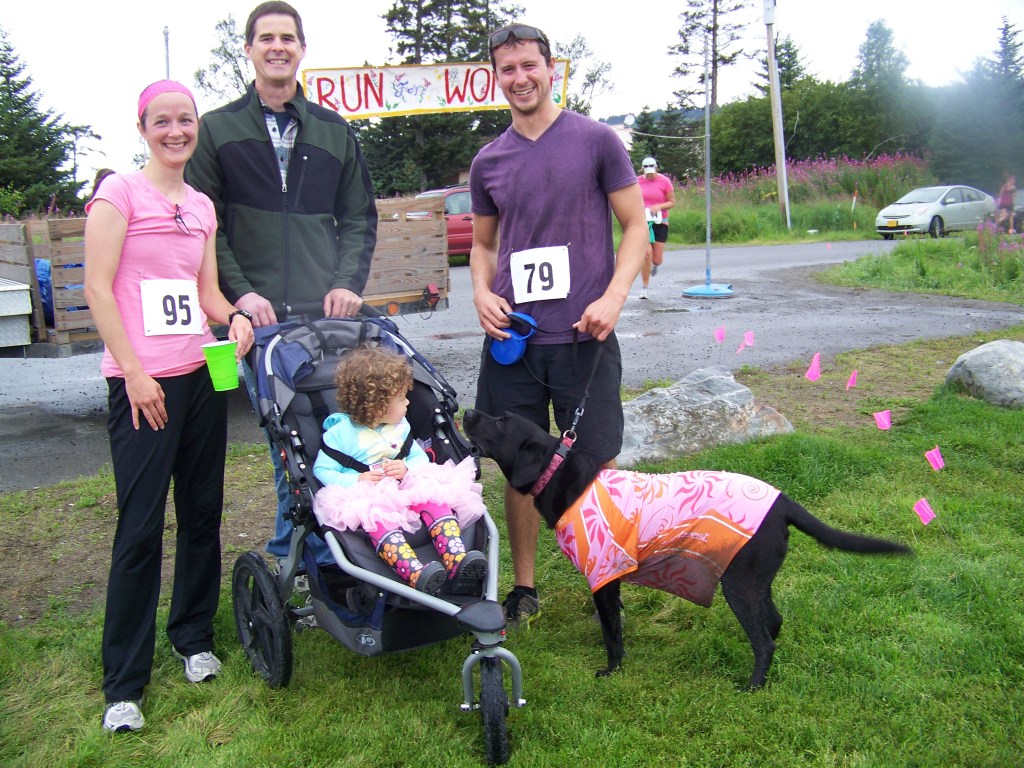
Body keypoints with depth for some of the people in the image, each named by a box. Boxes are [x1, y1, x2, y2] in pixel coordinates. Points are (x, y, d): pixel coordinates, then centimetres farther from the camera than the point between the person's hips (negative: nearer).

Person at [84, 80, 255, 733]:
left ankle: (194, 636, 31)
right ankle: (124, 683, 8)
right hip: (142, 380, -6)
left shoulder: (202, 206, 14)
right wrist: (135, 372, -14)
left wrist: (235, 316, -3)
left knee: (203, 512, 11)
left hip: (203, 373, 6)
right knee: (141, 527, -4)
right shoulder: (121, 192, -3)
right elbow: (98, 288, -8)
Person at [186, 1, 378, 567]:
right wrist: (240, 291, -8)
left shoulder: (335, 132, 15)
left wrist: (348, 283, -1)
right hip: (258, 316, -2)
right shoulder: (217, 129, 8)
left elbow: (359, 218, 15)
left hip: (328, 313, 2)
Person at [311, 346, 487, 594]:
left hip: (406, 493, 5)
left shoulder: (399, 427, 16)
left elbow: (421, 458, 16)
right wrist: (356, 481, -18)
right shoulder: (341, 433, 0)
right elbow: (322, 471, -2)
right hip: (365, 500, -4)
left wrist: (407, 469, -9)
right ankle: (416, 574, -61)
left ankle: (457, 562, -46)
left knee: (435, 502, -26)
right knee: (378, 522, -38)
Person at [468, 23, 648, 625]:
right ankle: (524, 588, 24)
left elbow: (636, 226, 2)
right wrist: (482, 292, 0)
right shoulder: (489, 162, 12)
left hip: (583, 336, -3)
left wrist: (614, 295, -13)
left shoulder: (596, 141, 2)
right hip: (511, 338, 3)